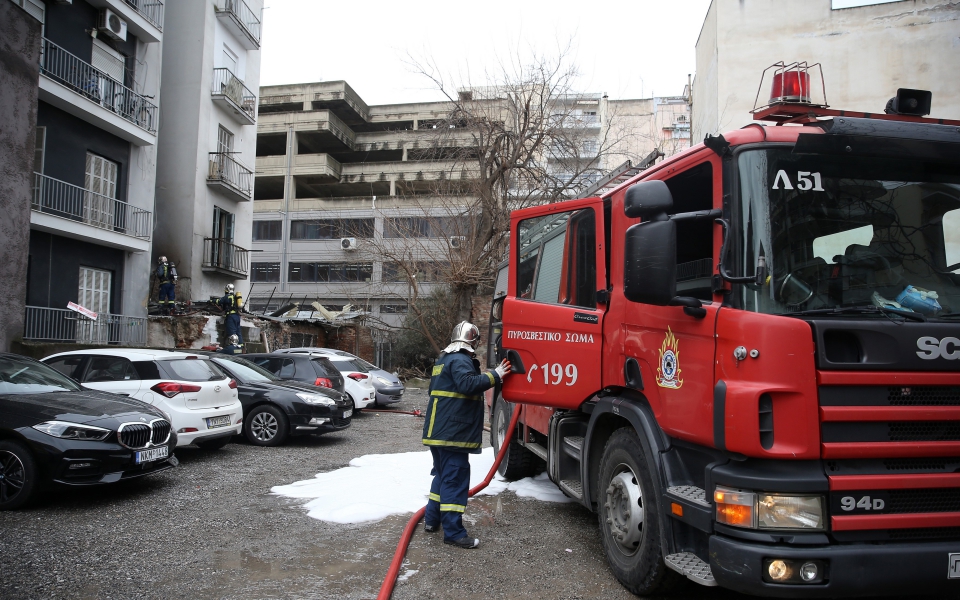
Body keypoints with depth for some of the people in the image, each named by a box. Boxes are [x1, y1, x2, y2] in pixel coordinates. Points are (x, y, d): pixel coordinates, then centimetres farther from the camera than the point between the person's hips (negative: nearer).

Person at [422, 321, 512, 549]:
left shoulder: (444, 359, 19)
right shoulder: (460, 360, -14)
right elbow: (468, 384, -29)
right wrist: (494, 376, -24)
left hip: (438, 431, 10)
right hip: (452, 433, -10)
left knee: (443, 474, 21)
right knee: (455, 479, -8)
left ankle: (432, 519, 28)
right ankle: (453, 533, -6)